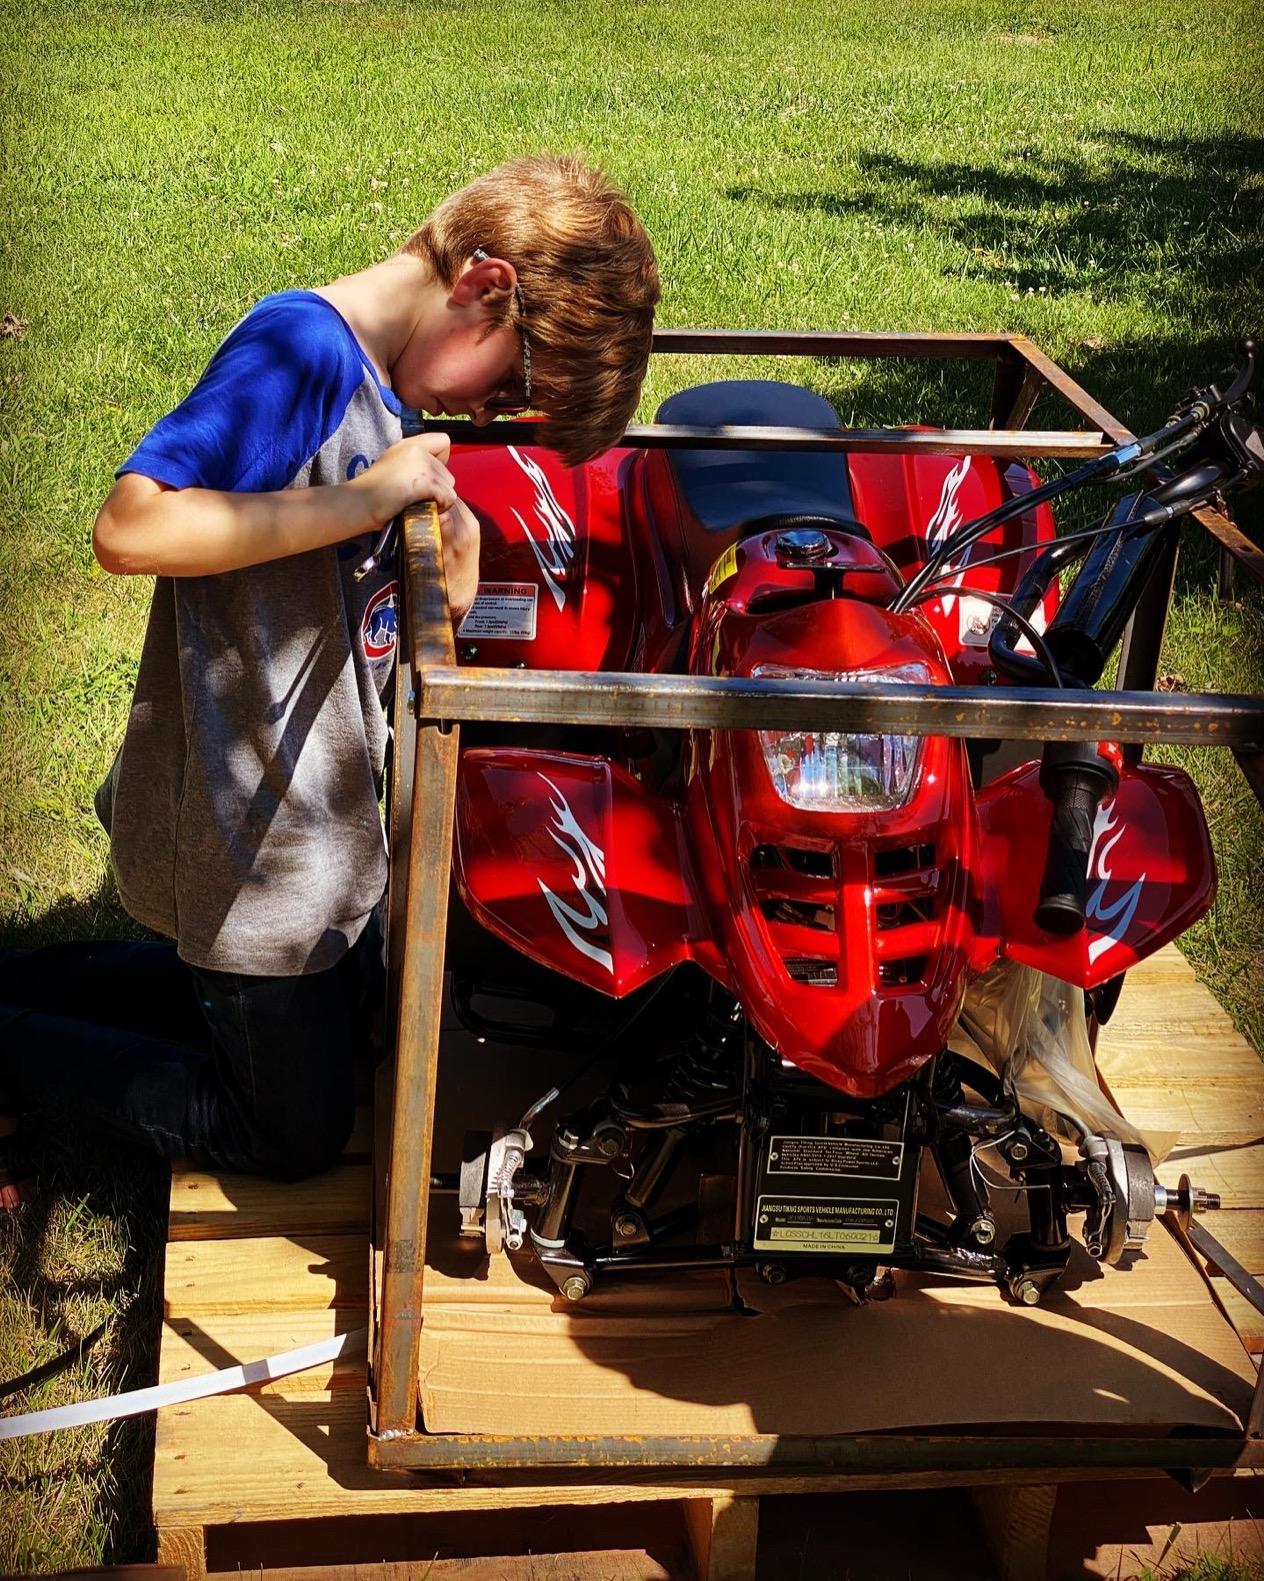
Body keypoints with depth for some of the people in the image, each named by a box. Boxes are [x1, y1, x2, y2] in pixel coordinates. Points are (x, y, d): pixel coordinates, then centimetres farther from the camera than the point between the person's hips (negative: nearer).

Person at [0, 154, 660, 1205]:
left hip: (322, 800, 9)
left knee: (342, 1009, 31)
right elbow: (131, 529, -36)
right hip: (246, 837, -9)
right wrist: (366, 499, -34)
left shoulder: (384, 380, 3)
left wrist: (450, 545, -6)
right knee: (298, 1137, 8)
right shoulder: (299, 346, -24)